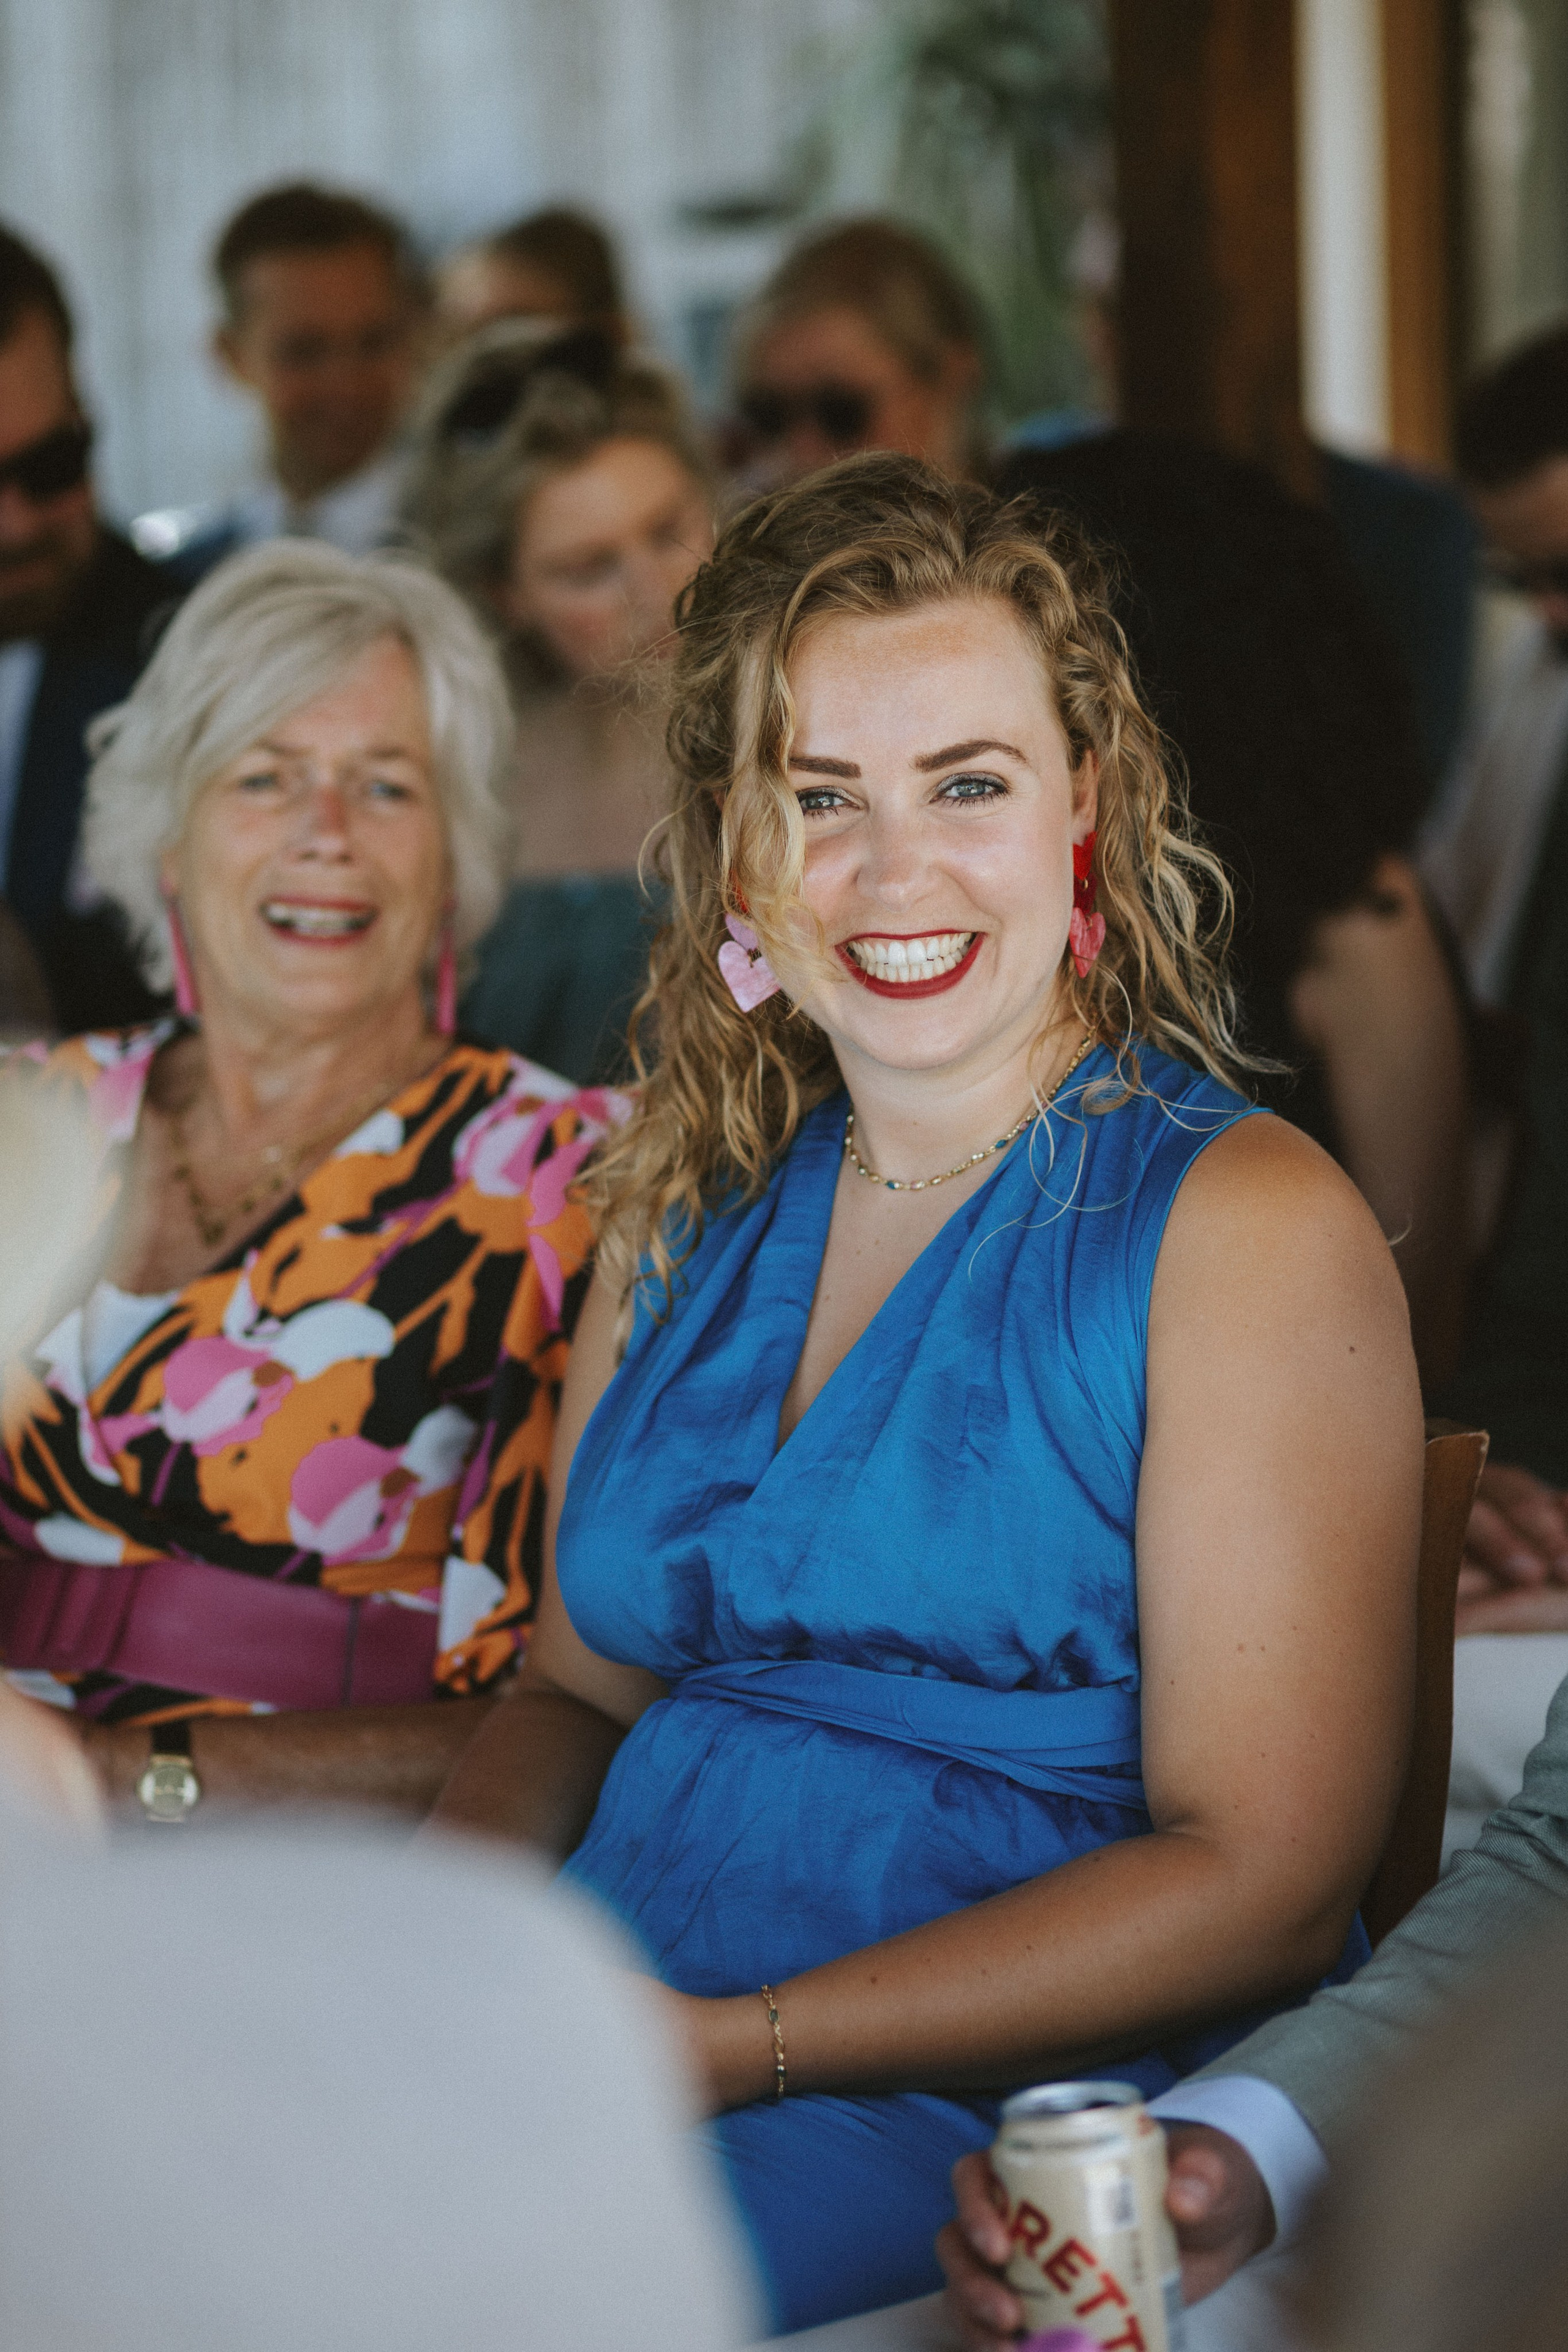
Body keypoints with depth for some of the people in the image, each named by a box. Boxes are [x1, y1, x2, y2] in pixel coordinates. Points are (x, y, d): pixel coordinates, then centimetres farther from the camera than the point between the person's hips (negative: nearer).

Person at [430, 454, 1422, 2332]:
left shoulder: (1248, 1227, -5)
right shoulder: (688, 1201, 14)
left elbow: (1264, 1887, -10)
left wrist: (727, 2046, -17)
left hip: (1006, 2109, -5)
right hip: (609, 2047, 5)